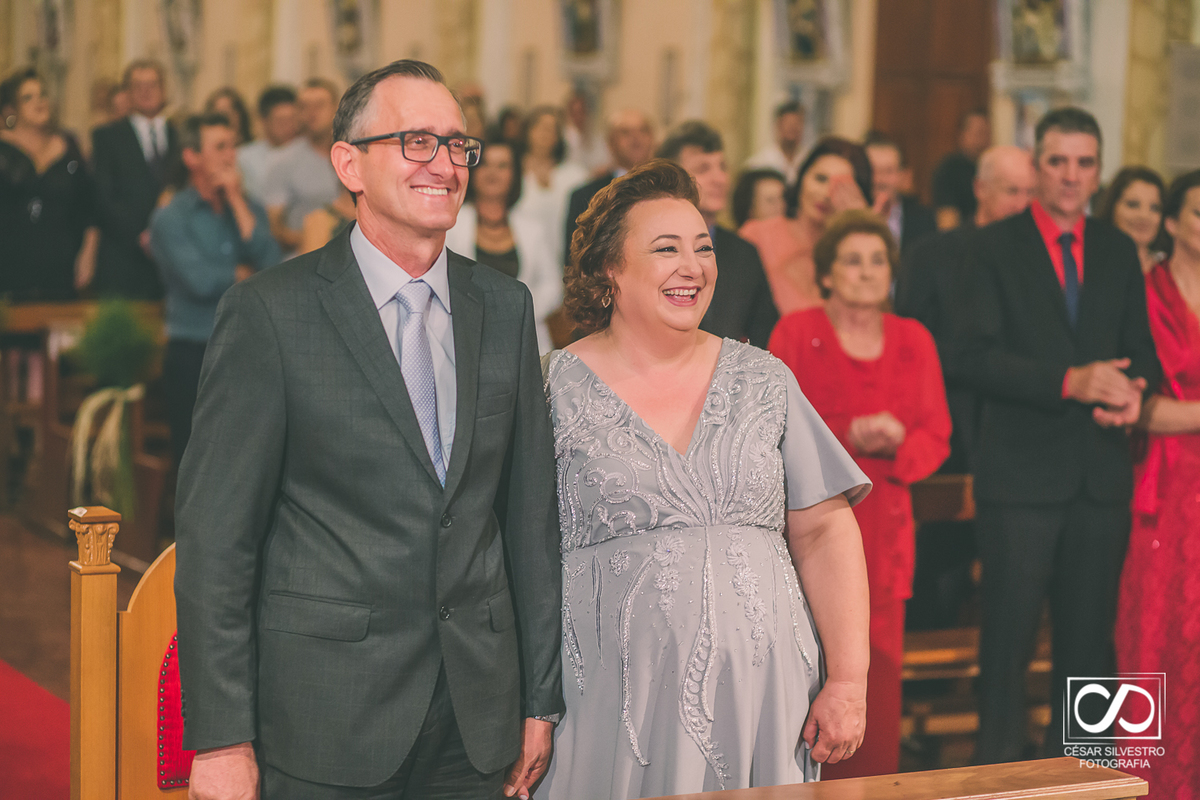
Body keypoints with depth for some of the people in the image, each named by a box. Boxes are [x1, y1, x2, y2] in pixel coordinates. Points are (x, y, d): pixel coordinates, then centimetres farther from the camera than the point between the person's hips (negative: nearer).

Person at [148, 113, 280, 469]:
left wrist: (237, 200, -5)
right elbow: (200, 281, -15)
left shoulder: (250, 209, 12)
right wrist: (245, 273, 1)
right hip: (193, 356, -4)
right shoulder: (170, 218, -2)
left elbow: (273, 266, -6)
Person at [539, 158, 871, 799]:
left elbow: (824, 531, 6)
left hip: (762, 695, 3)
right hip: (616, 701, -2)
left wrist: (848, 680, -2)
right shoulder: (556, 391, 0)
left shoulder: (764, 381, 8)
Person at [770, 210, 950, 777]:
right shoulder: (796, 333, 4)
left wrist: (898, 442, -11)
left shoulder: (914, 341, 13)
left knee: (877, 679, -3)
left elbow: (936, 436, 10)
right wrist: (848, 434, -16)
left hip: (882, 526, 3)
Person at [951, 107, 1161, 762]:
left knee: (1089, 636, 9)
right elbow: (972, 358, -11)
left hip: (1102, 471, 4)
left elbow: (1140, 350, 14)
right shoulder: (996, 247, -2)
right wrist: (1069, 382, -20)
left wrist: (1134, 391, -9)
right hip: (1021, 471, -4)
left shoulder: (1118, 251, 12)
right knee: (1009, 637, 0)